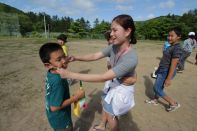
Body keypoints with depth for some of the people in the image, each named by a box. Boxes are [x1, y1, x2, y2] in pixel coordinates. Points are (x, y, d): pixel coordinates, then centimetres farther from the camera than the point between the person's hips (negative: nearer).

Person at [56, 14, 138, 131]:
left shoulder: (131, 58, -38)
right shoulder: (114, 47, -14)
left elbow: (102, 77, -39)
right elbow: (95, 56, -7)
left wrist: (70, 74, -38)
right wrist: (75, 58, -24)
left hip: (123, 89, -7)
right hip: (113, 84, 7)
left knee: (111, 115, 15)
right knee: (105, 105, 26)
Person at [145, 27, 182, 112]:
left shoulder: (177, 48, -23)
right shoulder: (171, 46, 6)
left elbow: (173, 65, -25)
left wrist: (168, 79, -23)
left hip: (166, 72, -9)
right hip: (162, 70, 9)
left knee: (156, 88, 2)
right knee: (159, 87, 20)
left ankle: (174, 104, 16)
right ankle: (155, 100, 39)